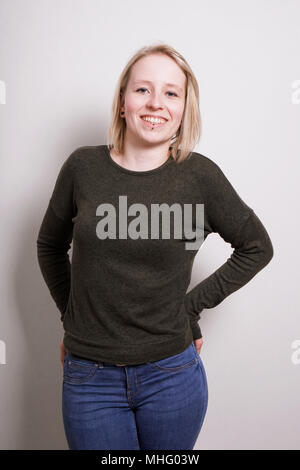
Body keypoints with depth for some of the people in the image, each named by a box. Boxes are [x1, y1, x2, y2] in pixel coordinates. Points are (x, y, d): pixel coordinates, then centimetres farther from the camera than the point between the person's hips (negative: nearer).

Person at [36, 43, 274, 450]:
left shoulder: (199, 175, -9)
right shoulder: (83, 167, -5)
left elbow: (257, 247, 4)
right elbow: (50, 245, 11)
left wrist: (192, 306, 0)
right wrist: (71, 315, 7)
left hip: (171, 376, 0)